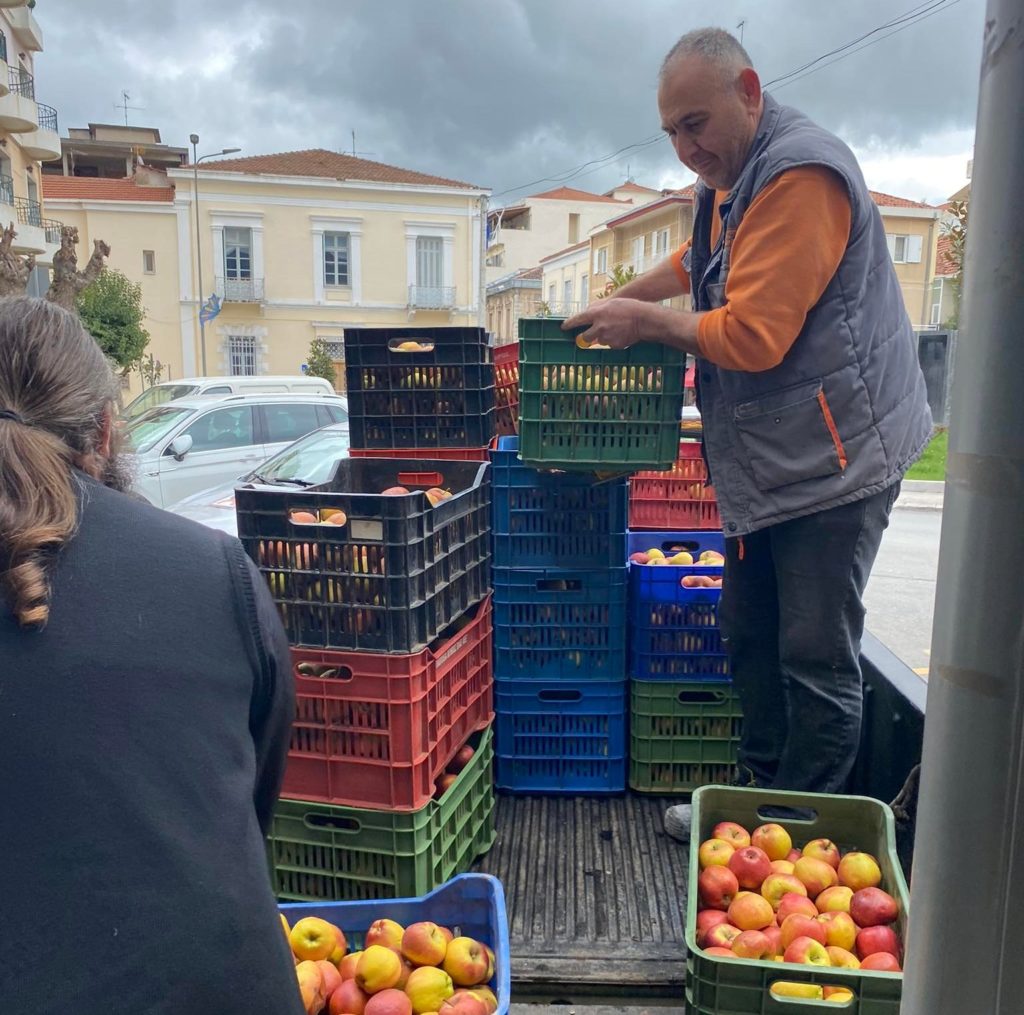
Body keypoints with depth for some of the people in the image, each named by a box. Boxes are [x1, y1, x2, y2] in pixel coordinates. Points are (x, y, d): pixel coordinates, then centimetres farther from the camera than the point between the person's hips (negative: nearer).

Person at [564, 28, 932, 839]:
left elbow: (751, 337, -23)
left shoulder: (799, 176, -17)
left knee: (817, 659, -2)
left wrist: (647, 321, -9)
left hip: (833, 456, -10)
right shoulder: (731, 176, 14)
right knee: (750, 638, 14)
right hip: (769, 462, 10)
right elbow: (701, 262, 36)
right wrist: (627, 297, 22)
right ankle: (760, 792, 29)